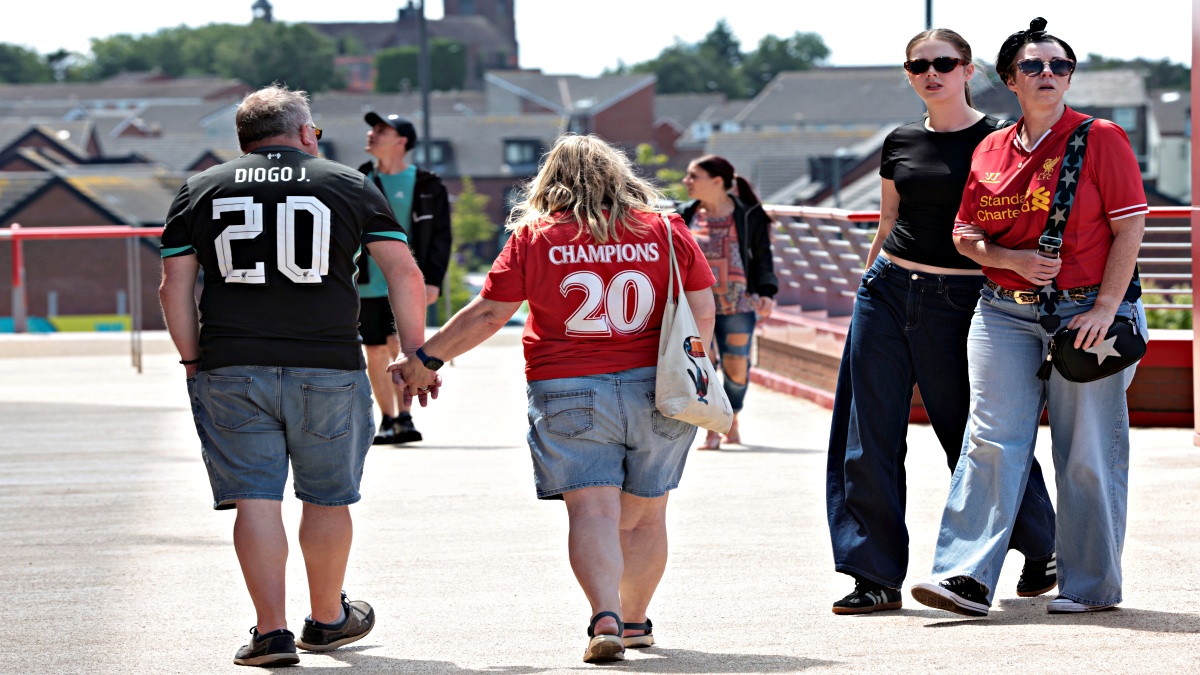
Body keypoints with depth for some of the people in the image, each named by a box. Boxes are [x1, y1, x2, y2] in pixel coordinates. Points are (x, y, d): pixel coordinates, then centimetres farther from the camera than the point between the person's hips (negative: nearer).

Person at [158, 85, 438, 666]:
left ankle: (271, 630, -5)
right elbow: (405, 274, 3)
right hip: (328, 369, -1)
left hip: (232, 372, 1)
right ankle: (328, 620, 27)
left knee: (256, 498, 1)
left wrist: (194, 361, 12)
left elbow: (174, 286, 6)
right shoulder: (349, 186, 7)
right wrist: (415, 356, 7)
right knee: (326, 498, 13)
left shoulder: (201, 190, 10)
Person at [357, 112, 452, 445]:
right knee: (376, 353, 5)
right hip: (368, 285, 3)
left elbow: (440, 236, 0)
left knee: (400, 345, -16)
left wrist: (433, 280, -10)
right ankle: (387, 420, 15)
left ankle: (405, 417, -13)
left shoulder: (427, 186, 1)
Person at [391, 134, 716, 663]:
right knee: (644, 516, 15)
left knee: (592, 509, -8)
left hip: (567, 395, -2)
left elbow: (487, 314, 0)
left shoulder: (533, 237, -2)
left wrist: (425, 358, 11)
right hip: (654, 390, 2)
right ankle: (634, 620, 28)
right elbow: (703, 312, 5)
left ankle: (606, 616, -26)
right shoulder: (665, 231, 4)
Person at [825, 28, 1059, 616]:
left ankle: (1042, 552, 23)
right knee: (870, 439, -1)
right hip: (889, 292, 5)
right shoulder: (900, 144, 11)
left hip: (961, 301, -5)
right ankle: (876, 576, 5)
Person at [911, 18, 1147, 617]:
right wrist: (1012, 259, -6)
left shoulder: (1100, 139, -2)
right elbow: (964, 235, 15)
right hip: (1006, 314, 4)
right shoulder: (990, 152, 10)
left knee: (1087, 451, 0)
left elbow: (1129, 227, -5)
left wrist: (1105, 308, -13)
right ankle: (967, 579, -12)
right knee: (992, 442, -6)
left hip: (1087, 314, -3)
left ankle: (1092, 585, 10)